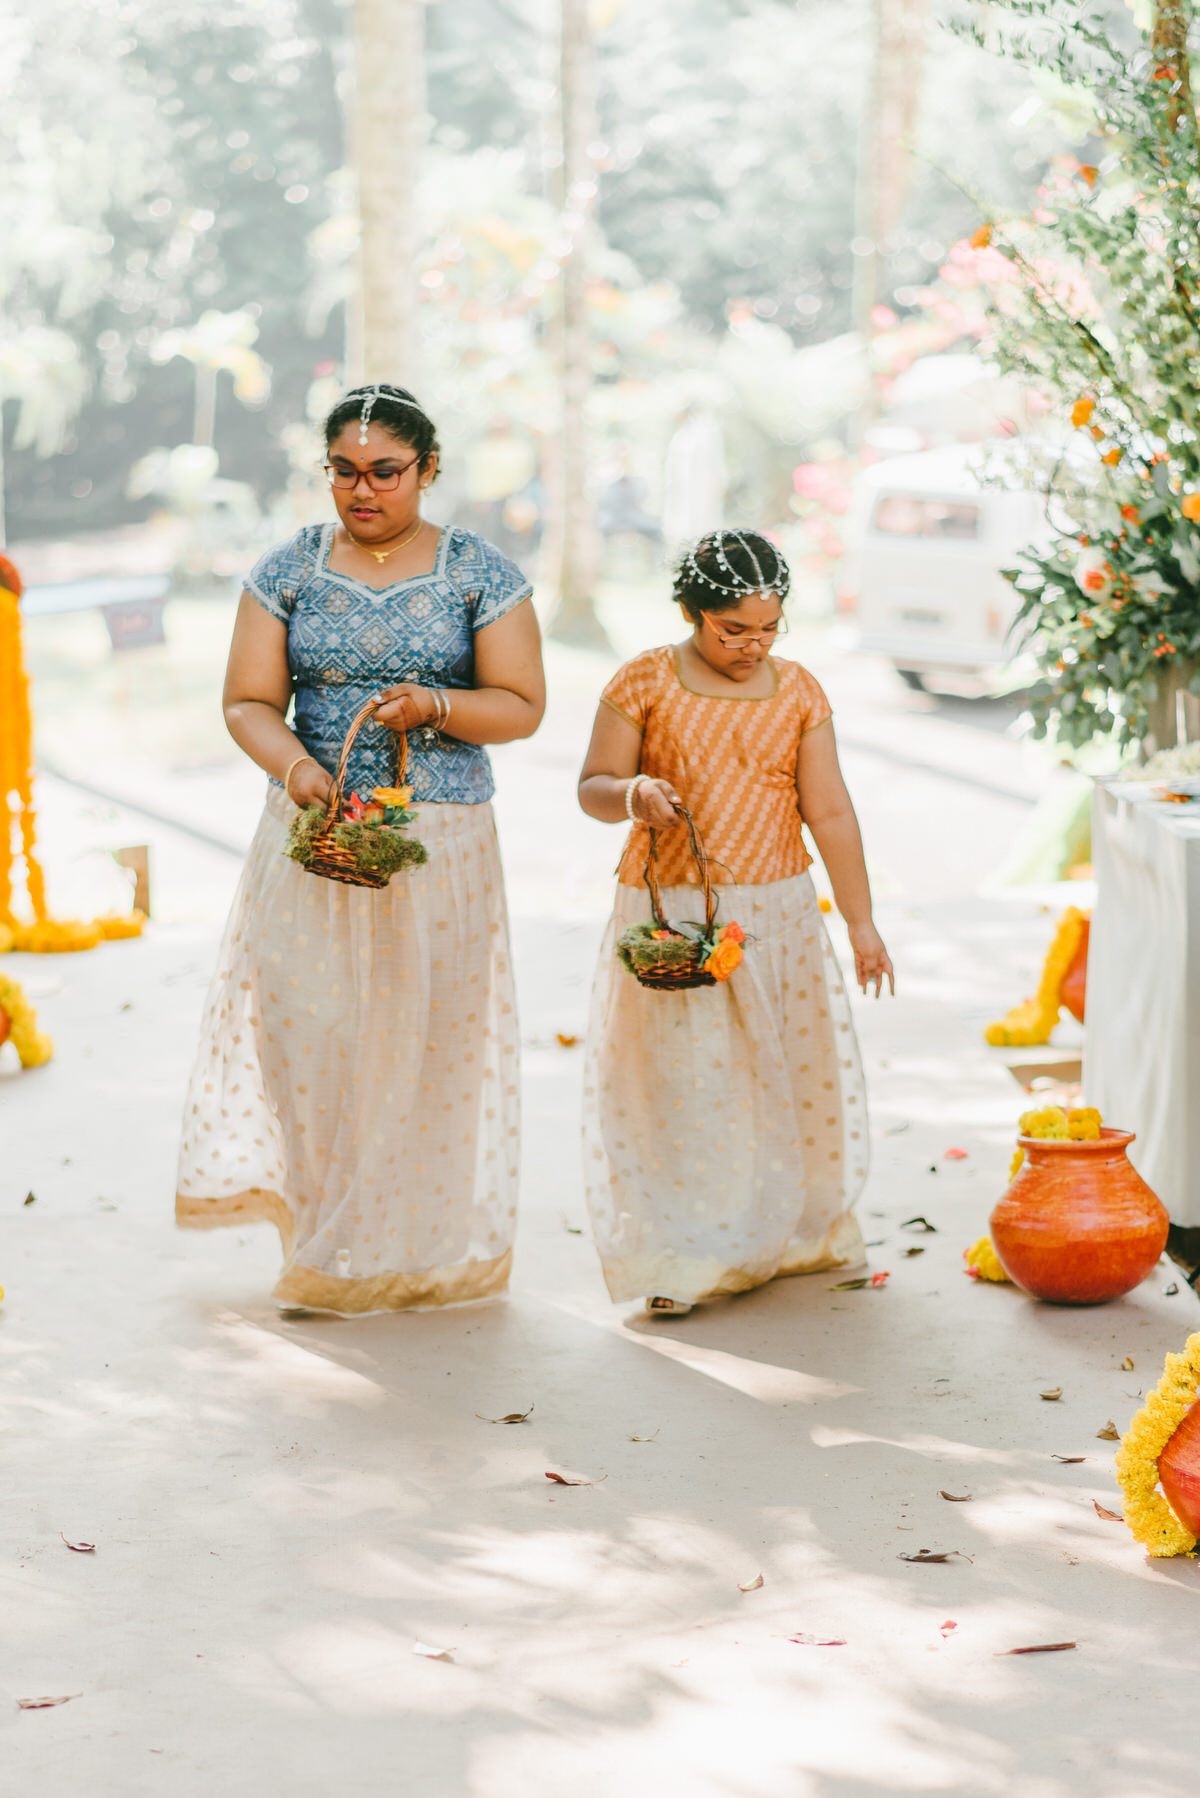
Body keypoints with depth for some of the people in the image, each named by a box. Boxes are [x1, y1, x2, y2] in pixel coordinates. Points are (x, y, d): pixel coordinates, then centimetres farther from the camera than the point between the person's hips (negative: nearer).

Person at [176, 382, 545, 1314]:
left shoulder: (481, 573, 1)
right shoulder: (289, 571, 5)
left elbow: (522, 706, 0)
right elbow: (247, 702, 2)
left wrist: (435, 706, -19)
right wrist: (294, 766, -18)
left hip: (441, 841, -1)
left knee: (426, 1033, 0)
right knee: (308, 1020, -4)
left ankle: (419, 1242, 13)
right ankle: (323, 1226, 11)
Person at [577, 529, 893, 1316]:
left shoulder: (798, 691, 4)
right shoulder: (645, 682, -4)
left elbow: (830, 812, 5)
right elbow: (592, 786, 0)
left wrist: (862, 920, 4)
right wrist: (634, 794, -23)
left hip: (780, 912, 3)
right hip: (671, 915, -3)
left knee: (785, 1072, 7)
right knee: (676, 1080, -5)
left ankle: (783, 1235, 26)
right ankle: (678, 1260, 1)